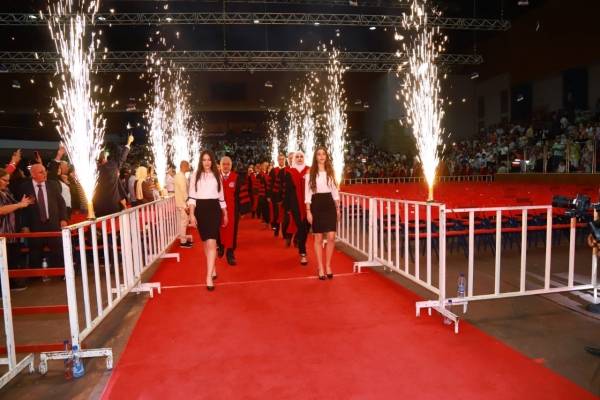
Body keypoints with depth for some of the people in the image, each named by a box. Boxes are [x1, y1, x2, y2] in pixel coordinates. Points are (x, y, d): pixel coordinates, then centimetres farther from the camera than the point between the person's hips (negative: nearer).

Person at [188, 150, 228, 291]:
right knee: (206, 242, 11)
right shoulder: (195, 175, 5)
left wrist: (225, 214, 16)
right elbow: (192, 196, 1)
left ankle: (209, 276, -13)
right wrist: (191, 214, -8)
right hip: (200, 209, 1)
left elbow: (221, 195, 14)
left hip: (214, 209, 0)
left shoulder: (216, 175, 9)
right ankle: (212, 268, 29)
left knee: (211, 242, -12)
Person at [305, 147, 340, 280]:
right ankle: (320, 268, 13)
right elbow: (307, 193, -1)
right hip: (316, 205, -2)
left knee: (331, 237, -3)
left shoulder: (331, 172, 9)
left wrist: (338, 208, 9)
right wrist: (308, 211, -7)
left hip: (329, 205, 2)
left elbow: (335, 191, 13)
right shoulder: (310, 173, 0)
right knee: (318, 238, 2)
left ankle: (328, 266, 14)